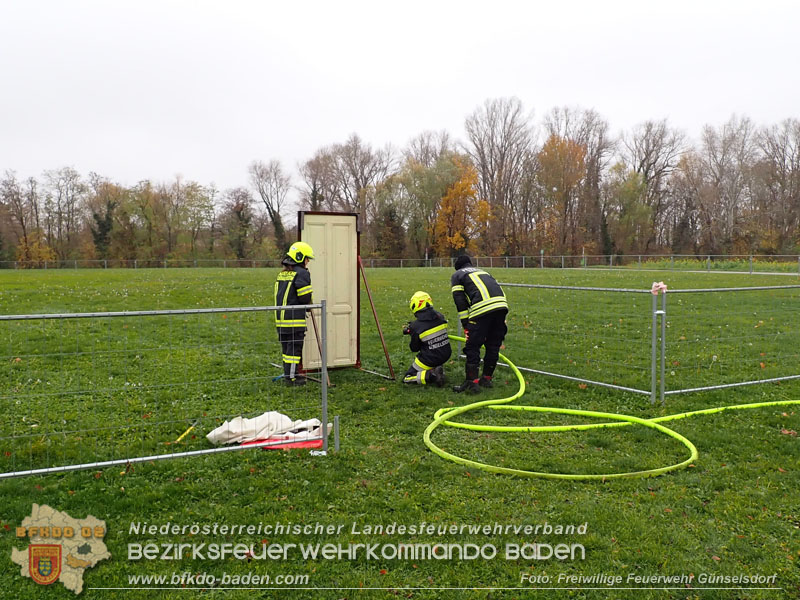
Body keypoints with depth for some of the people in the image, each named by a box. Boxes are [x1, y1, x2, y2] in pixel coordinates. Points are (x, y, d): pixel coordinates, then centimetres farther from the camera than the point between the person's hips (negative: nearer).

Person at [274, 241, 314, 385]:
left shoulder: (282, 273, 16)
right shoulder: (301, 273, -10)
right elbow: (305, 298, -15)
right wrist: (308, 303, 8)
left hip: (280, 316, 8)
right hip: (294, 317, -8)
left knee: (287, 346, 15)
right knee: (294, 346, -2)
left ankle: (289, 373, 24)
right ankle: (291, 378, 1)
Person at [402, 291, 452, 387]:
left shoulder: (416, 326, -19)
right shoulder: (440, 316, -5)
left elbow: (414, 348, -7)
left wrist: (412, 334, 12)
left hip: (430, 359, -6)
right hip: (446, 355, 6)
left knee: (407, 378, 10)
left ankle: (431, 375, -13)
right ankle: (438, 369, 12)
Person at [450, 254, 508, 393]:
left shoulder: (457, 275, 22)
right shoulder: (483, 272, 38)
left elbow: (460, 302, 8)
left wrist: (466, 325, 8)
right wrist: (501, 321, 30)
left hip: (482, 308, -6)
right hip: (502, 305, 6)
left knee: (472, 346, 2)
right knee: (493, 345, 16)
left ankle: (472, 383, 1)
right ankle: (486, 379, 26)